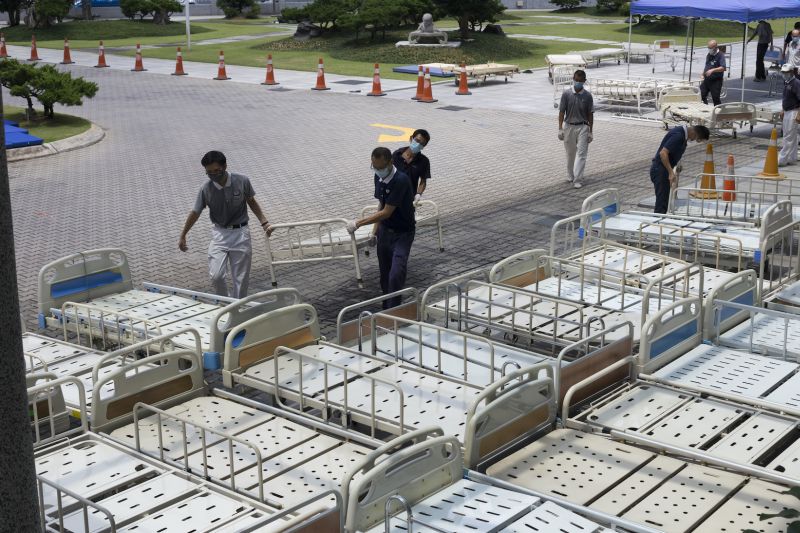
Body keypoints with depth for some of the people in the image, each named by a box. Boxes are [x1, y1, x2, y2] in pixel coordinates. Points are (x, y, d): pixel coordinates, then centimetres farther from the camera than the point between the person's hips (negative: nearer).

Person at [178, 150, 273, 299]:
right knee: (216, 276, -14)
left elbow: (252, 202, 7)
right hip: (219, 234, 0)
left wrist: (264, 223, 1)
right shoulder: (206, 189, -10)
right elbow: (195, 213, 2)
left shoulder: (242, 181, -10)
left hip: (240, 233, 0)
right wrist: (182, 236, 9)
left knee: (241, 279, 2)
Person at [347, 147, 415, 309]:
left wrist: (358, 223, -19)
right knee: (385, 275, 11)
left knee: (396, 275, -18)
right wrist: (375, 229, 11)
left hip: (403, 233, -7)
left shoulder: (401, 180, -25)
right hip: (385, 230, 7)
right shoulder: (378, 177, 0)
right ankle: (386, 309, 23)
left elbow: (386, 212, -25)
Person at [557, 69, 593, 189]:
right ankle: (570, 175, 30)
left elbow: (590, 114, 0)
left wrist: (590, 131, -3)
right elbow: (561, 112, -2)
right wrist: (560, 129, -8)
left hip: (582, 127, -1)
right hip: (569, 126, 1)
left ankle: (578, 180, -8)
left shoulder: (587, 96, -4)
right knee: (570, 153, 13)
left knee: (581, 154, -7)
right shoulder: (566, 94, -5)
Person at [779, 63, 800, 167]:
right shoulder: (785, 83, 13)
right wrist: (782, 110, 20)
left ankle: (782, 160, -10)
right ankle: (792, 159, 20)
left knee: (788, 137, -8)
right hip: (787, 112, 9)